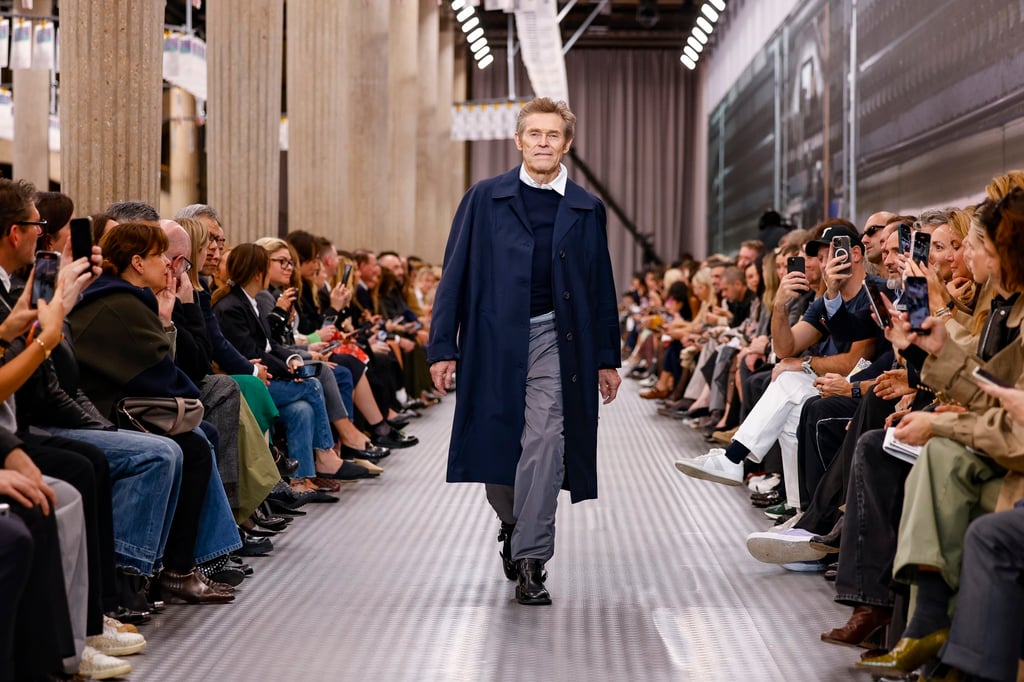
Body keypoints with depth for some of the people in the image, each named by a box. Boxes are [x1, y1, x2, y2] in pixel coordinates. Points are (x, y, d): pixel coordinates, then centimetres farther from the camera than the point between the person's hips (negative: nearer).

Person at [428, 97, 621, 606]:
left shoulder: (586, 210, 10)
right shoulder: (485, 199, 6)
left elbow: (601, 288, 13)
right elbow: (455, 275, 4)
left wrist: (607, 358, 10)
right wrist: (443, 346, -3)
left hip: (554, 342, 0)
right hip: (494, 343, 0)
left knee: (544, 448, -10)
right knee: (495, 449, 6)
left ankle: (530, 562, -5)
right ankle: (513, 526, 35)